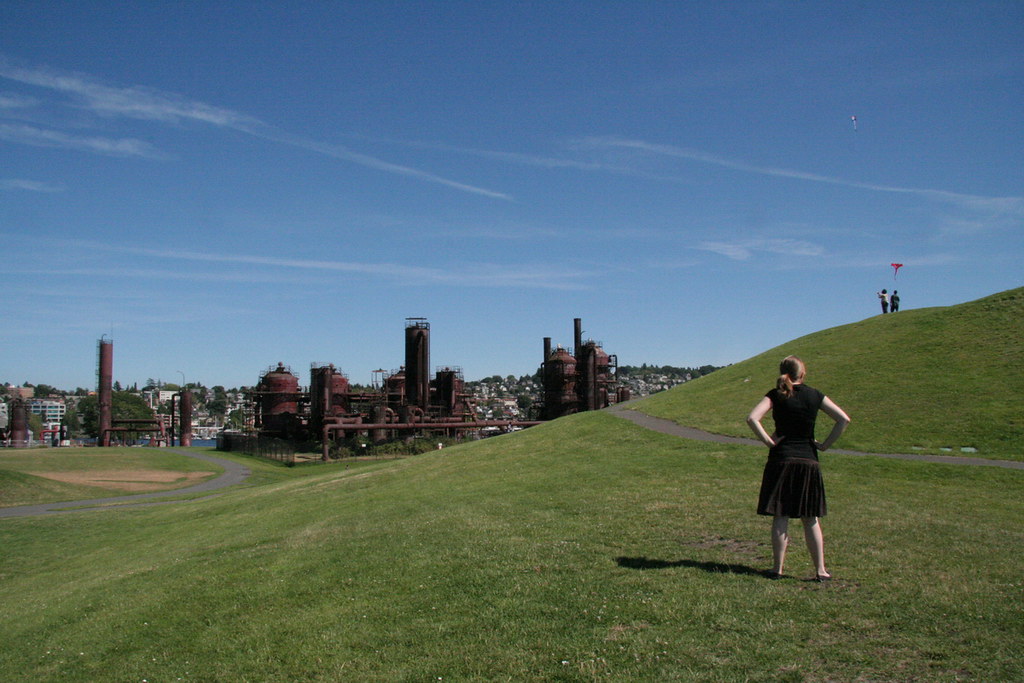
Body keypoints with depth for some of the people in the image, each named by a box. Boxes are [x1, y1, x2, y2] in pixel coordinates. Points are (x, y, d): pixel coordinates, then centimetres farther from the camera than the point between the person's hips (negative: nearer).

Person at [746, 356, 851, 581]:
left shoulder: (776, 395, -2)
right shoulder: (814, 395, 4)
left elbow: (752, 418, -17)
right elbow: (844, 419, 0)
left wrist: (768, 441, -9)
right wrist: (825, 444, 2)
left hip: (781, 459, -2)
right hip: (809, 460, 2)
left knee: (780, 517, 3)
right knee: (811, 519, 9)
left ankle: (777, 568, 6)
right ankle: (820, 570, 10)